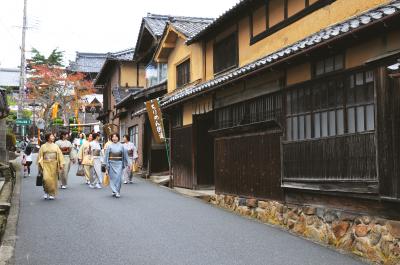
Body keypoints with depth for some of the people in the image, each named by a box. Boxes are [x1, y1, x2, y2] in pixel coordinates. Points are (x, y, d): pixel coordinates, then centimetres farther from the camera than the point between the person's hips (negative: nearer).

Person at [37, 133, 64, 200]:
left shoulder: (56, 146, 9)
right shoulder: (43, 146, 5)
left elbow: (60, 155, 6)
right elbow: (40, 156, 5)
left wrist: (61, 164, -2)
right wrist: (40, 163, -4)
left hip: (54, 165, 2)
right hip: (46, 164, -2)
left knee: (53, 179, 2)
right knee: (46, 178, -15)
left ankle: (52, 194, 13)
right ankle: (46, 192, 6)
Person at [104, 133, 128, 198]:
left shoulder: (121, 146, 3)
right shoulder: (109, 146, 2)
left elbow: (124, 156, 10)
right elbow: (107, 156, 3)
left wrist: (124, 164, 10)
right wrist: (107, 167, 0)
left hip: (119, 163, 0)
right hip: (112, 163, 0)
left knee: (118, 177, -6)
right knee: (113, 177, 2)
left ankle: (117, 192, 0)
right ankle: (115, 191, 12)